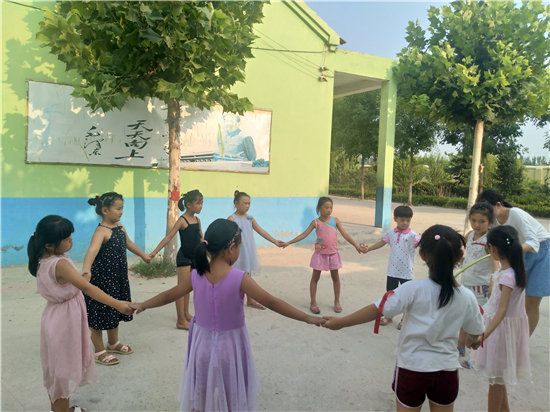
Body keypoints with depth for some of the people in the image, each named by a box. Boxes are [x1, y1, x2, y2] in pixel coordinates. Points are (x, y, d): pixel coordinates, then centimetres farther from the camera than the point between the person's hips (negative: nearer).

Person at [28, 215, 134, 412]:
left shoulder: (42, 260, -1)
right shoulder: (60, 264, -29)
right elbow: (87, 288, -36)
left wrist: (78, 278, 0)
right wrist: (117, 304, -39)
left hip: (54, 316, 9)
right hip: (66, 320, -9)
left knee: (54, 367, 22)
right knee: (64, 368, 7)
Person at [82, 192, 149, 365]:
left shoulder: (120, 227, 6)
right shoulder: (101, 231, -22)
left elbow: (129, 244, 24)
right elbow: (92, 250, -39)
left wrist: (143, 255, 38)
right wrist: (86, 269, -57)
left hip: (118, 276, 9)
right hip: (102, 278, -9)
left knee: (115, 310, 22)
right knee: (100, 313, 4)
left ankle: (113, 343, 41)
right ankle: (99, 351, 21)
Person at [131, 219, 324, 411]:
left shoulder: (196, 276, -11)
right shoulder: (240, 279, -22)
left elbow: (168, 296, 2)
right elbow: (271, 302, -22)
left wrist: (141, 305, 20)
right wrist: (308, 318, -16)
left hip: (203, 343, 3)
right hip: (230, 345, -3)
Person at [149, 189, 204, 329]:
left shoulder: (197, 220, 7)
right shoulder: (182, 220, -13)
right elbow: (168, 237, -17)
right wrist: (154, 252, -23)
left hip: (194, 257, 7)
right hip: (184, 257, -7)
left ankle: (186, 314, 30)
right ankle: (181, 321, 1)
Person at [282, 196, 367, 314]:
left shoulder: (335, 220, 0)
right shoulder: (315, 222, -3)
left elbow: (345, 235, 1)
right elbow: (303, 235, -3)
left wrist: (357, 246, -3)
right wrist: (288, 242, -8)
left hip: (333, 253, 2)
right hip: (320, 253, -1)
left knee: (335, 277, 10)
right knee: (315, 278, 5)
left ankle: (337, 302, 26)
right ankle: (313, 303, 16)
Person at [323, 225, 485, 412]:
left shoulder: (413, 289, -20)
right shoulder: (467, 297, -9)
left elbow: (377, 309, -21)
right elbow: (474, 334, 7)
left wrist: (340, 322, -12)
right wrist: (468, 342, 31)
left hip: (412, 368, -2)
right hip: (447, 370, 3)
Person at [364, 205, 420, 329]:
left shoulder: (412, 235, -13)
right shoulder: (391, 233, 1)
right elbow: (381, 243, 13)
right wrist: (367, 249, 14)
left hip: (406, 272, -4)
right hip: (392, 271, 4)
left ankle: (404, 319, 27)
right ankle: (388, 317, 34)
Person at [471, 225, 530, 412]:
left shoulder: (507, 276, -27)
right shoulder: (514, 270, 0)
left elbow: (502, 310, -32)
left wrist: (484, 335, -38)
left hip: (501, 327, -9)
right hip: (504, 325, 9)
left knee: (496, 378, 6)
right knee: (498, 377, 23)